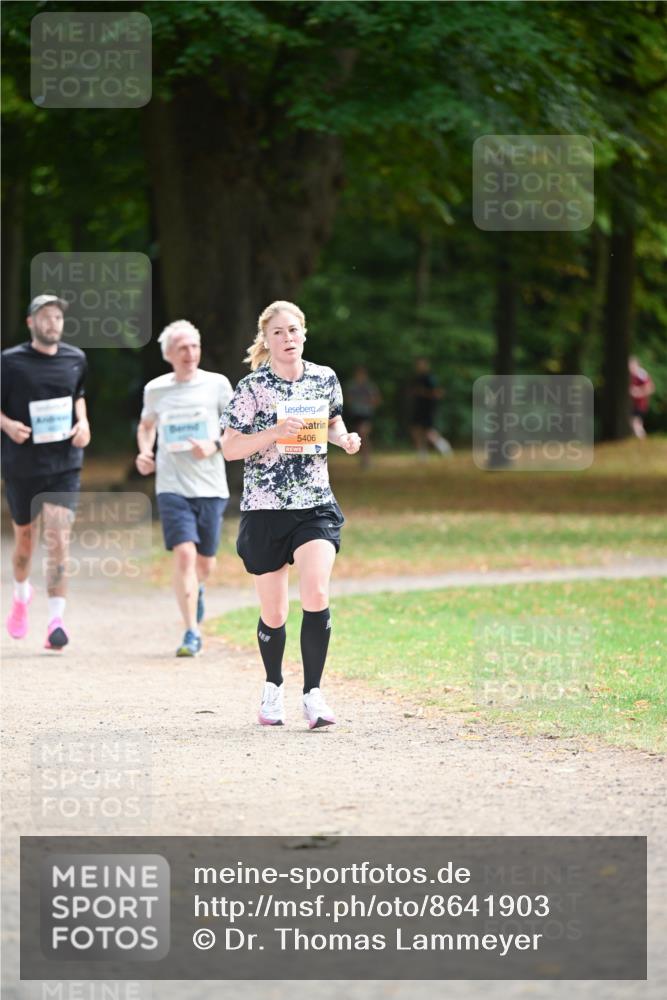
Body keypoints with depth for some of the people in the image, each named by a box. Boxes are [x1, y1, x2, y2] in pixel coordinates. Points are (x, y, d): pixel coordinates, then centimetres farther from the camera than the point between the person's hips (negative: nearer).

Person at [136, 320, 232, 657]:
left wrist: (214, 446, -14)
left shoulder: (216, 384, 1)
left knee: (205, 564, 8)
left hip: (210, 487, 0)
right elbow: (146, 425, 25)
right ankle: (191, 633, -13)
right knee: (184, 554, -16)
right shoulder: (155, 389, 6)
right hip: (172, 486, 0)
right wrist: (145, 453, 5)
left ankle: (196, 589, 45)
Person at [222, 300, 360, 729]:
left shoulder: (325, 378, 3)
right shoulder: (252, 388, -6)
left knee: (317, 596, -19)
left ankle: (313, 694, -11)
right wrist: (277, 432, -21)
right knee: (273, 614, 6)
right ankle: (273, 689, 32)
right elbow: (230, 448, -7)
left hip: (316, 505, 1)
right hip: (265, 509, -1)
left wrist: (345, 438, 1)